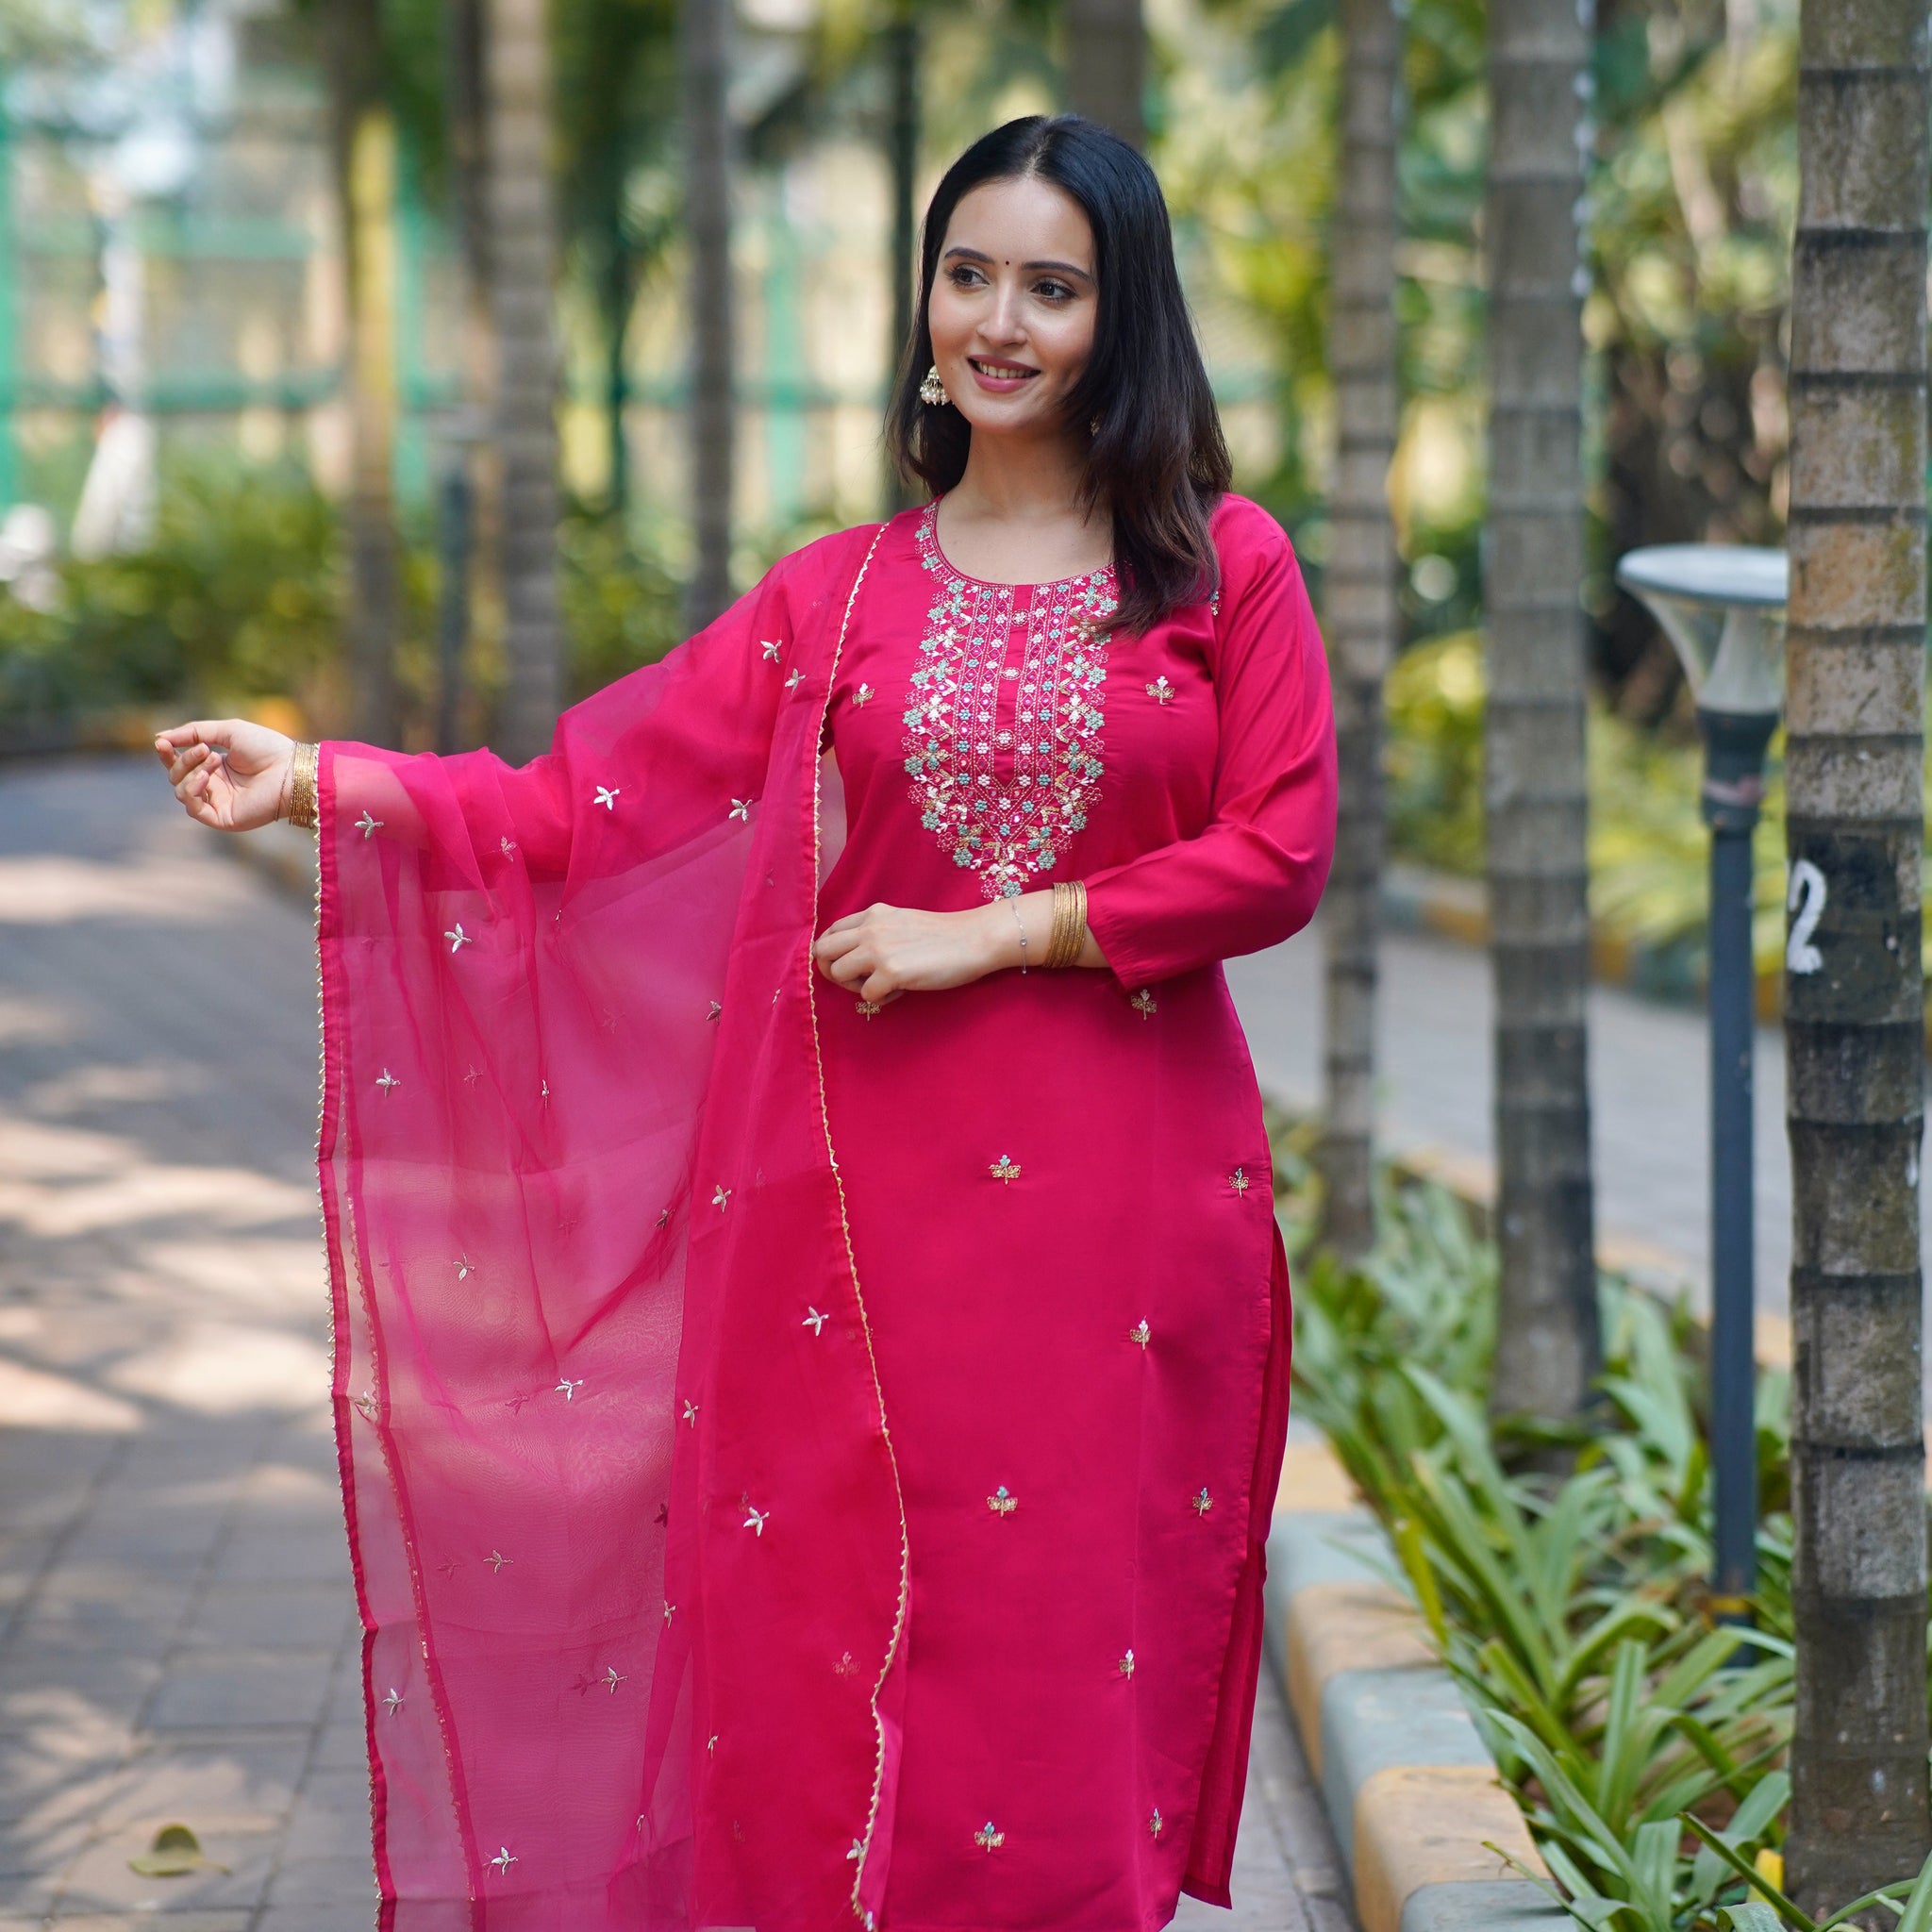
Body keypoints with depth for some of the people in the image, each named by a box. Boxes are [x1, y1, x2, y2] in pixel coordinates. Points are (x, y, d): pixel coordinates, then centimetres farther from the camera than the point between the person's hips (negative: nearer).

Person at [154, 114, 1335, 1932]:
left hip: (1126, 1193, -1)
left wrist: (994, 931, -10)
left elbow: (1278, 855, -4)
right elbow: (584, 806, 4)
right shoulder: (839, 596, 9)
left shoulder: (1227, 565, 4)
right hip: (873, 1190, 2)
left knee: (1082, 1646, 1)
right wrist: (317, 779, -6)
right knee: (838, 1645, 1)